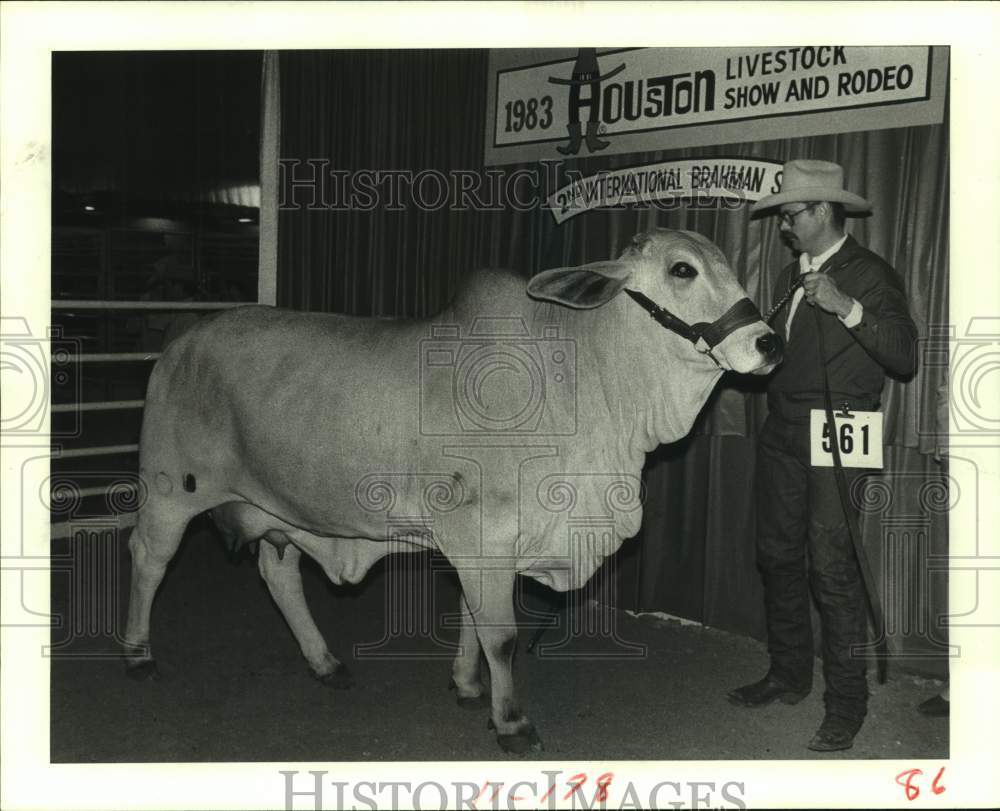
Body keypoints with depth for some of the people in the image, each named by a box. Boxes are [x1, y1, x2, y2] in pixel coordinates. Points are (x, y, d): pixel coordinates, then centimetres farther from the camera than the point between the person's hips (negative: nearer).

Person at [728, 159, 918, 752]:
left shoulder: (871, 275, -6)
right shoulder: (793, 276, 17)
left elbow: (905, 357, -16)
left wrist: (847, 307, -24)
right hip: (784, 436, 8)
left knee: (833, 571, -7)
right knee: (779, 558, 13)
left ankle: (847, 704, 4)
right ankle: (789, 675, 27)